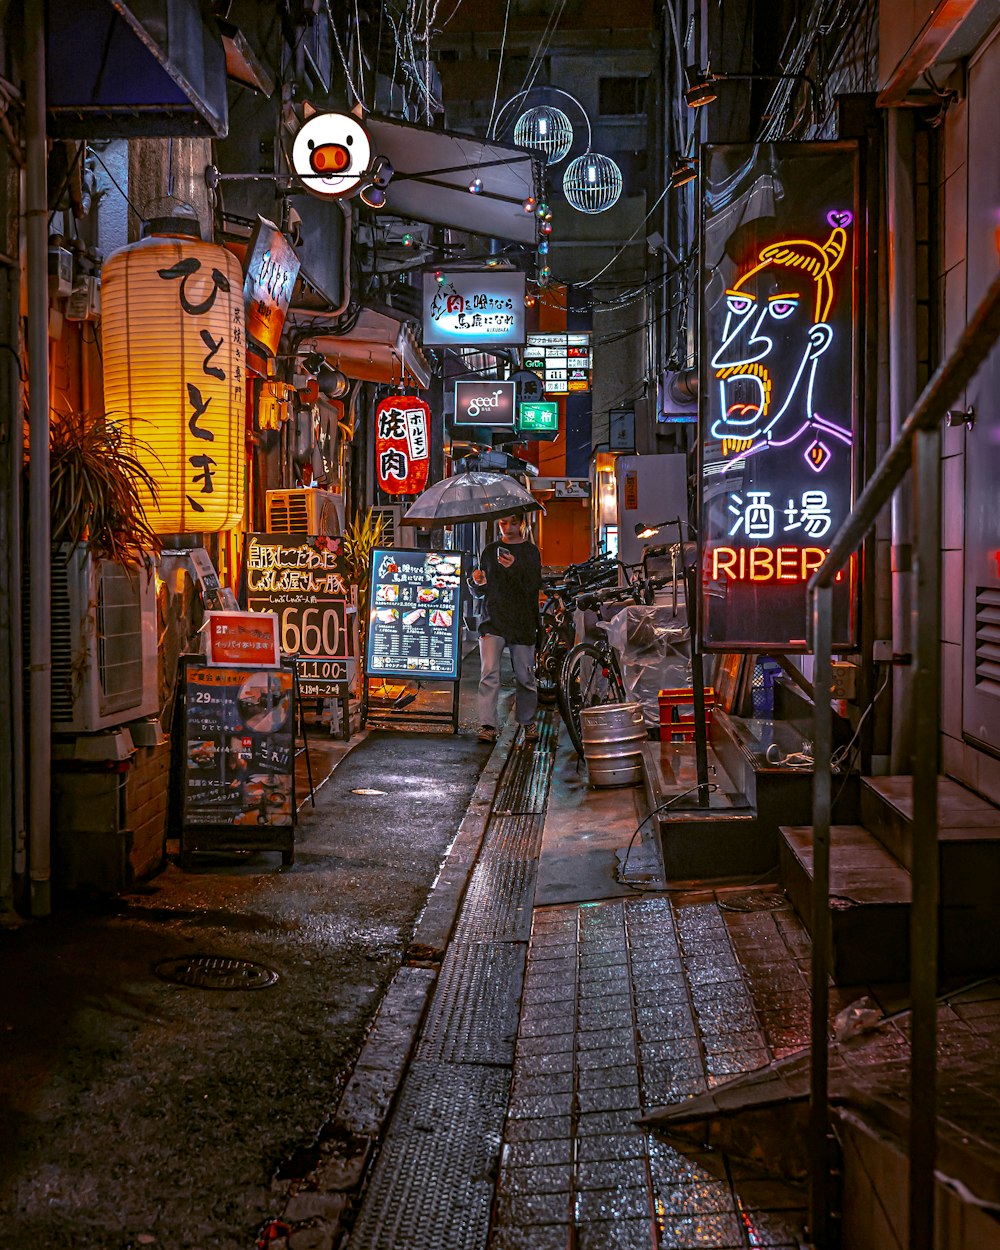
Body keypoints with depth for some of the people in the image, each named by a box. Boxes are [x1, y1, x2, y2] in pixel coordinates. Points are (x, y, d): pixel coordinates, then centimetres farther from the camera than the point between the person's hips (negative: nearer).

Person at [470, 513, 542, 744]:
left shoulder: (530, 551, 5)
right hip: (492, 621, 1)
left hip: (522, 622, -1)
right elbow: (479, 592, 16)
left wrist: (515, 568, -23)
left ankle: (528, 722, 21)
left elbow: (534, 586, -8)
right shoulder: (490, 551, 12)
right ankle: (487, 726, -12)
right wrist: (478, 583, -7)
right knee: (489, 673, -12)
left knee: (524, 676, 4)